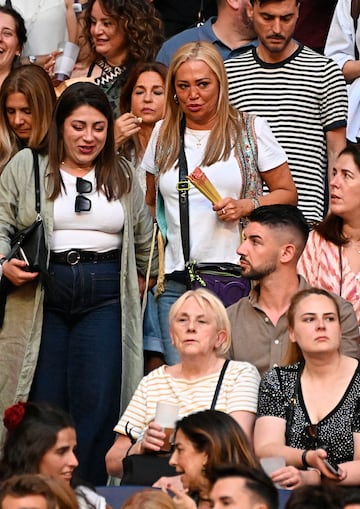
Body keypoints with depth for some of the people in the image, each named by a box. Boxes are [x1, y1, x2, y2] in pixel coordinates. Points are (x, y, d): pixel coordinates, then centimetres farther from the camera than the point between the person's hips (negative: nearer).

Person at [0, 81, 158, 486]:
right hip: (40, 296, -2)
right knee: (42, 403, -4)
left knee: (97, 405, -7)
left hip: (105, 299, 2)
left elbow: (144, 236, 25)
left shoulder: (123, 175, 14)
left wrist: (146, 277, 22)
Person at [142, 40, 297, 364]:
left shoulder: (251, 130, 4)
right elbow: (150, 204, 25)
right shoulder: (163, 135, 13)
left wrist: (248, 206, -11)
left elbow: (287, 193, 8)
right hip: (176, 280, 3)